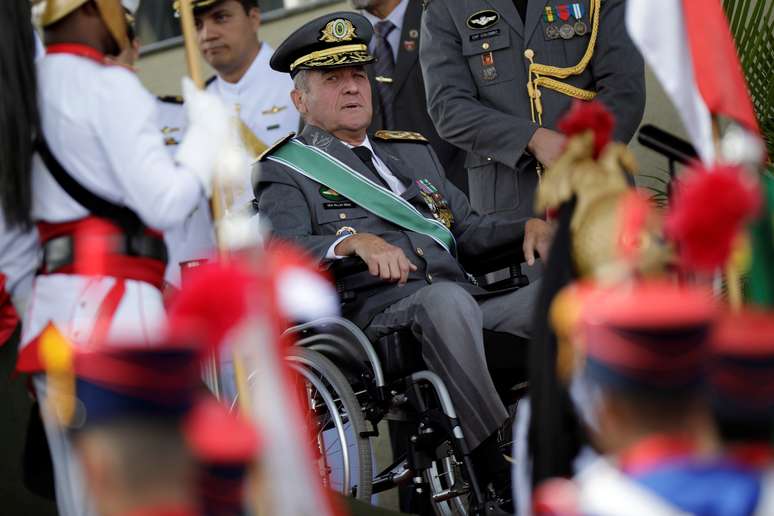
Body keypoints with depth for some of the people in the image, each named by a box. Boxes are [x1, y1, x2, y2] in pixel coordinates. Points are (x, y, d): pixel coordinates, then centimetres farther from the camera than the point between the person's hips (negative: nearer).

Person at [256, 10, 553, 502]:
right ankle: (501, 471, -38)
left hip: (464, 306, 5)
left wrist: (527, 226, 5)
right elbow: (282, 250, -7)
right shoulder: (286, 172, 12)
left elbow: (469, 230, 26)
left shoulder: (414, 151, 32)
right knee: (446, 298, -38)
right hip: (374, 319, -5)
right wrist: (356, 242, -25)